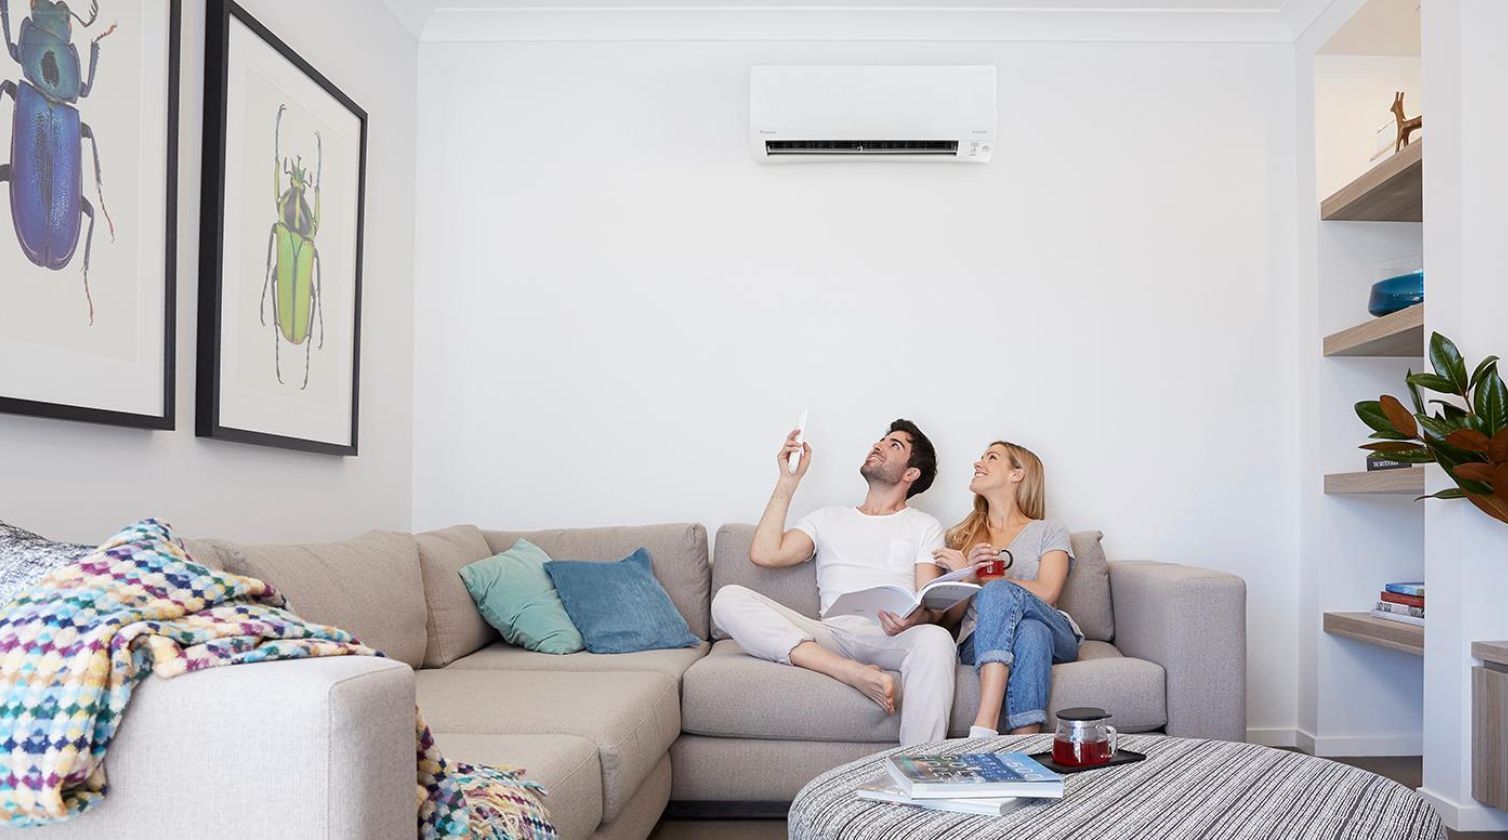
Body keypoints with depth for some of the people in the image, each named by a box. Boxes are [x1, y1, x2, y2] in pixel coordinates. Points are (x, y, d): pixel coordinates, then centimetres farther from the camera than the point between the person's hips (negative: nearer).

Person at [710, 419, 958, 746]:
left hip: (889, 638, -2)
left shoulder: (925, 526, 20)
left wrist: (912, 617, -20)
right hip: (831, 636, 2)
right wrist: (788, 481, 14)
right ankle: (855, 673, -34)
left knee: (936, 639, -38)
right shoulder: (829, 518, 27)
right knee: (729, 599, -21)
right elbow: (765, 554, 11)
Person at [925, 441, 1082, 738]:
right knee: (1031, 633, -37)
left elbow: (1046, 594, -2)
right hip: (978, 643, 1)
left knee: (998, 591, -35)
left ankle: (984, 728, -48)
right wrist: (971, 573, -6)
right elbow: (949, 616, 15)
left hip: (1056, 638, -1)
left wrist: (978, 576, -6)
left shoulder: (1049, 531, 18)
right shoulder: (961, 537, 25)